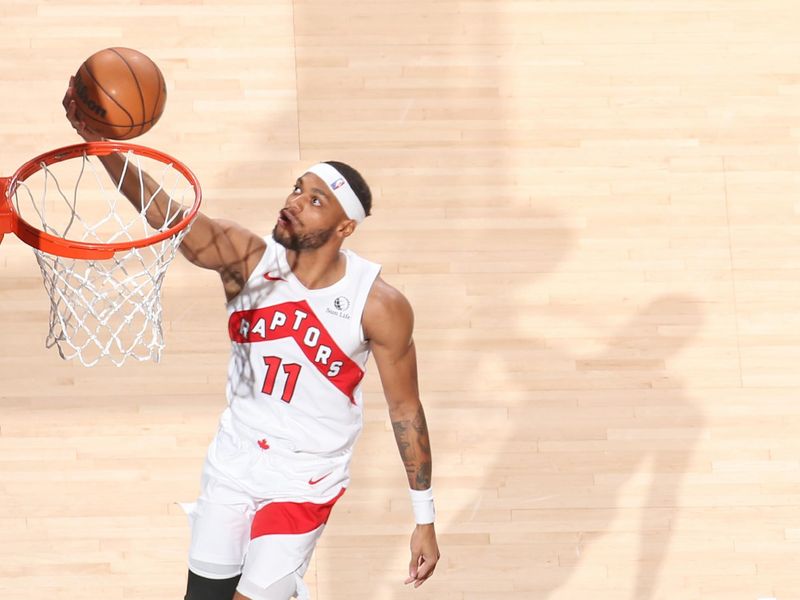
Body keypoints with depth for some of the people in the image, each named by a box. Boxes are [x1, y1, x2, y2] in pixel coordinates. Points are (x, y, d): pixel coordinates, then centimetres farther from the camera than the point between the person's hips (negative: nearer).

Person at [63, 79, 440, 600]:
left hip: (306, 479, -3)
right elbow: (165, 211, -30)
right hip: (234, 460, 4)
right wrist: (101, 144, -47)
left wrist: (425, 519, -6)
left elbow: (406, 410, -9)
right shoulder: (248, 259, -15)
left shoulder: (380, 307, -19)